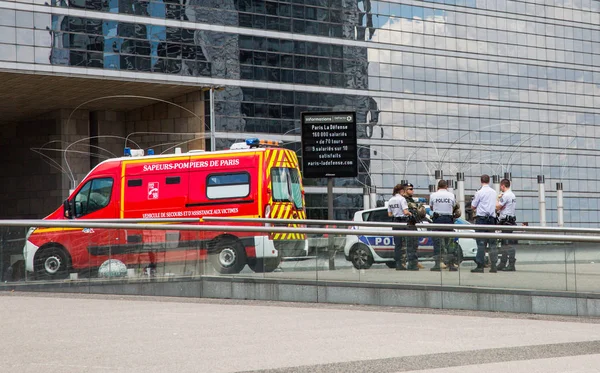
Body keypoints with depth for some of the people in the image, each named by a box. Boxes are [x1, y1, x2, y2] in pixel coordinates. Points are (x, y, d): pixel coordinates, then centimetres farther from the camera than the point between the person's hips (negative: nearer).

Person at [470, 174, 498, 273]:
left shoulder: (479, 192, -8)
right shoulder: (494, 192, 10)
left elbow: (473, 206, -2)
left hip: (481, 218, -5)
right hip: (491, 218, 5)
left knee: (481, 243, -5)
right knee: (492, 243, 6)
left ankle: (480, 266, -7)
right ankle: (493, 266, 2)